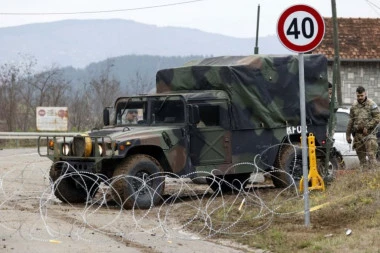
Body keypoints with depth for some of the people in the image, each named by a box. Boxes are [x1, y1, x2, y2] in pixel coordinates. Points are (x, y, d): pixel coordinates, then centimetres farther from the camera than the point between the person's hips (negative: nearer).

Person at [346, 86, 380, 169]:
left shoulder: (371, 104, -3)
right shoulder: (354, 106, 13)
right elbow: (351, 121, 19)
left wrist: (367, 127, -14)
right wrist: (348, 134, 17)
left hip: (369, 134, -5)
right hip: (358, 134, 5)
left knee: (371, 155, -13)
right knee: (361, 156, 6)